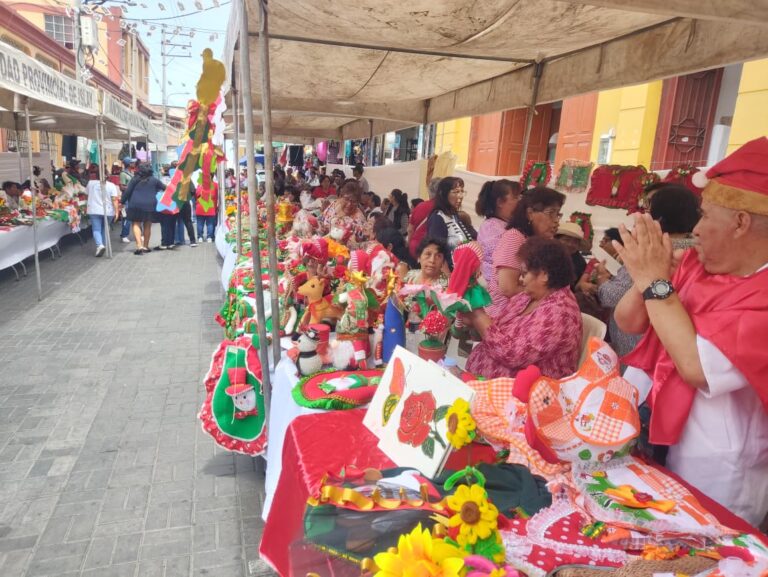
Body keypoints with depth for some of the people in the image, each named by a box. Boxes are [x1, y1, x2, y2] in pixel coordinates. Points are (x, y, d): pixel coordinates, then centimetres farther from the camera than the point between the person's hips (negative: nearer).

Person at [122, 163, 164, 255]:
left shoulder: (135, 180, 4)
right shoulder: (154, 180, 5)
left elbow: (127, 192, 1)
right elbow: (164, 188, 15)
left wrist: (122, 201, 10)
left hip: (135, 205, -1)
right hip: (150, 205, 1)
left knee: (136, 224, 3)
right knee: (147, 225, 10)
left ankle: (139, 245, -14)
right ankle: (145, 246, 16)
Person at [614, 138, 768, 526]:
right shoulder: (696, 263, 0)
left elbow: (697, 367, -31)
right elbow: (627, 323, 3)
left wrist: (655, 283, -25)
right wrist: (648, 277, -17)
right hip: (652, 442, 6)